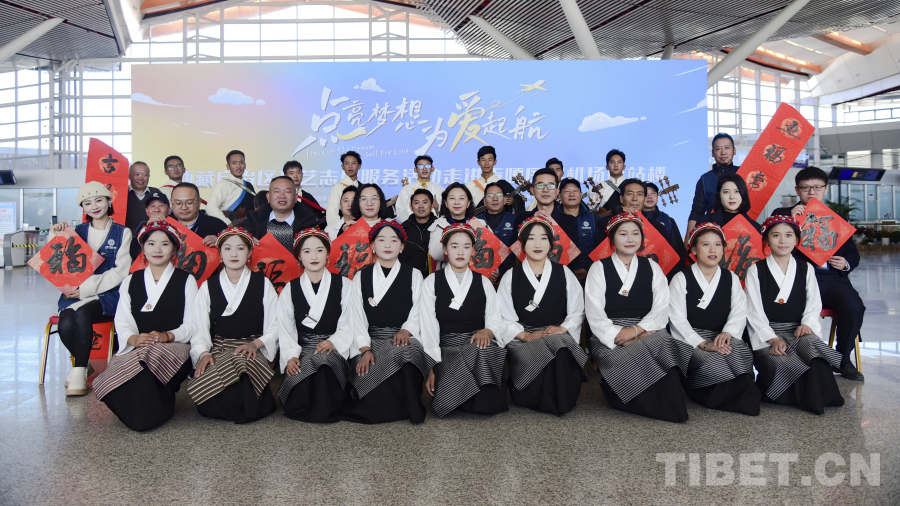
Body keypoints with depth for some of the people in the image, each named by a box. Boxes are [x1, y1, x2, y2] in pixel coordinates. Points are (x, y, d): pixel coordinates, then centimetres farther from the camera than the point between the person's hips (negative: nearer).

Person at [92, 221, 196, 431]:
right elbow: (122, 323, 11)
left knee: (149, 359, -39)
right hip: (135, 348, 3)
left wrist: (166, 335, -15)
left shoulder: (186, 281, 11)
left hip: (175, 347, -2)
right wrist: (134, 338, -12)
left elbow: (192, 325, 4)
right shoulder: (131, 281, 21)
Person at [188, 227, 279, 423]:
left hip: (253, 351, -2)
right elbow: (199, 328, 8)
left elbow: (276, 326, 4)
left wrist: (255, 344, -13)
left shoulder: (263, 283, 10)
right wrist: (203, 353, -11)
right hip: (218, 351, 2)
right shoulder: (208, 286, 16)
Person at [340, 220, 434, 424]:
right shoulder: (361, 277, 16)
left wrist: (405, 331, -16)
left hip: (404, 339, 0)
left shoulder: (413, 275, 15)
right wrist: (365, 349, -10)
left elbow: (418, 313, 7)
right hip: (371, 340, 1)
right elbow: (357, 317, 6)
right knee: (366, 371, -32)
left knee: (404, 352, -37)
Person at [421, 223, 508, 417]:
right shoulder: (431, 282, 10)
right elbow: (428, 327, 2)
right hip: (446, 351, -2)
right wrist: (430, 367, -9)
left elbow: (496, 319, 10)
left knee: (485, 349, -35)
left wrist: (487, 331, -16)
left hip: (478, 346, 2)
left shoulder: (483, 282, 17)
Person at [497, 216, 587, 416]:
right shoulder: (511, 277, 11)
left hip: (559, 336, 1)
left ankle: (561, 401, -14)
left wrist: (563, 328, -9)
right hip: (523, 340, -1)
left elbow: (578, 311, 11)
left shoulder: (564, 274, 14)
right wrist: (525, 335, -12)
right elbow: (503, 318, 4)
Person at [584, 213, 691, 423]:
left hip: (647, 332, 2)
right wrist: (619, 336, -16)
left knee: (663, 344, -33)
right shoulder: (599, 268, 9)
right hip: (609, 338, -2)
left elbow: (661, 309, 5)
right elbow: (594, 314, -2)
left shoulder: (651, 267, 17)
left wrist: (636, 330, -12)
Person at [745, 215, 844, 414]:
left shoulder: (806, 269, 16)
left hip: (798, 331, 2)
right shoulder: (755, 271, 5)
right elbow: (754, 312, -2)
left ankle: (821, 396, -25)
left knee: (810, 344, -34)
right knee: (782, 364, -33)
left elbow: (814, 305, 10)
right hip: (766, 336, -2)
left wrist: (807, 324, -12)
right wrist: (773, 339, -16)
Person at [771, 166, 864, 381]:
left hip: (832, 277, 3)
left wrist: (846, 263, -3)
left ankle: (842, 360, -2)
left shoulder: (838, 218, 24)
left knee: (854, 308, -25)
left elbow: (853, 254, 20)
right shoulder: (783, 214, 15)